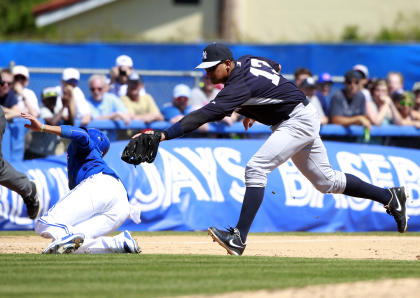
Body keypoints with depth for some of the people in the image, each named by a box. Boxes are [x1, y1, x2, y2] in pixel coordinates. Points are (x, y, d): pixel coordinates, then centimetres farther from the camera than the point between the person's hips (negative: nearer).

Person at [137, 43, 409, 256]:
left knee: (256, 168, -24)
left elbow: (204, 115, -37)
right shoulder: (248, 61, 0)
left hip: (299, 120, -11)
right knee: (326, 181, 19)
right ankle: (390, 197, 29)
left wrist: (164, 135, -43)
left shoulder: (239, 87, -27)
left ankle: (239, 239, -31)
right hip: (295, 122, 11)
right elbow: (276, 67, 21)